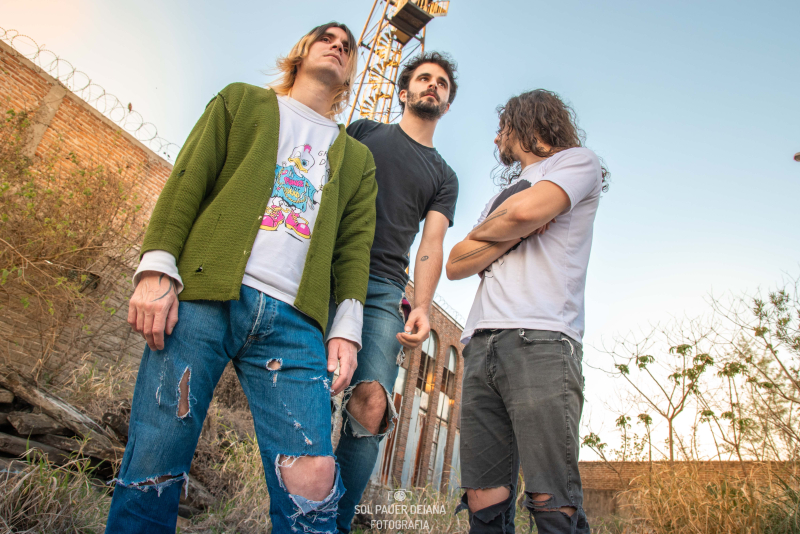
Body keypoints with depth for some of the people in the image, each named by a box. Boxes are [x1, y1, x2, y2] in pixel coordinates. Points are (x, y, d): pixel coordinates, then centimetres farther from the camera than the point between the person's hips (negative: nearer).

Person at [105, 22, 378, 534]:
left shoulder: (358, 159, 25)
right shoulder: (243, 101, 20)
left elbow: (354, 248, 15)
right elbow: (186, 183, 8)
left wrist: (347, 328, 1)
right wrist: (156, 270, -5)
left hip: (294, 323, 2)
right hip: (204, 298, -1)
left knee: (313, 483, -11)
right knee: (154, 473, -3)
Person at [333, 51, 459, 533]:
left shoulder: (445, 177, 24)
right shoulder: (362, 132, 22)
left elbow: (431, 246, 12)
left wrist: (422, 307, -6)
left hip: (384, 291, 1)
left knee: (371, 404, -18)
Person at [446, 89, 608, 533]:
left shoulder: (576, 160, 15)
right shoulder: (505, 193, 33)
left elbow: (527, 210, -9)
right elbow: (455, 265, 19)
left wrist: (481, 231, 11)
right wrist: (517, 233, 6)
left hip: (539, 341, -6)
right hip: (481, 346, 6)